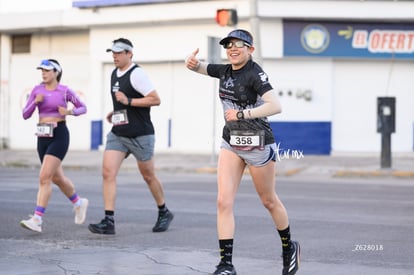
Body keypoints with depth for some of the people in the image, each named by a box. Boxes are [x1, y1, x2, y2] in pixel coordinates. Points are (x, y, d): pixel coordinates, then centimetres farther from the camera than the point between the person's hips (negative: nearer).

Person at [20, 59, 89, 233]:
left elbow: (83, 108, 8)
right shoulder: (37, 90, 7)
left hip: (59, 135, -6)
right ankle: (79, 203, 43)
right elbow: (25, 115, 6)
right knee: (57, 178, 18)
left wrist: (69, 111, -11)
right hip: (43, 136, 6)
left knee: (44, 177, -17)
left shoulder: (65, 91, -3)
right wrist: (35, 101, -12)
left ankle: (37, 220, -19)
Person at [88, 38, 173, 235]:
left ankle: (164, 213, 30)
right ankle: (108, 222, -12)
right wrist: (115, 113, 14)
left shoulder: (137, 74, -13)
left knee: (148, 176, 8)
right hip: (117, 134, 7)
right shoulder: (114, 74, 12)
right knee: (108, 172, -9)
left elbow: (155, 99, -19)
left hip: (140, 135, -7)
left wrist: (128, 102, -23)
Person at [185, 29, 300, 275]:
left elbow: (276, 106, -29)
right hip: (231, 142, 6)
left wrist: (243, 113, -28)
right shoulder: (225, 71, 4)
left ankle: (289, 248, 35)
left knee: (269, 201, 11)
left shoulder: (255, 73, -17)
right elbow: (197, 67, 17)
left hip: (258, 144, -6)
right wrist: (192, 62, -7)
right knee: (224, 202, -8)